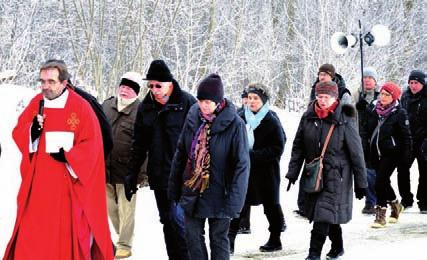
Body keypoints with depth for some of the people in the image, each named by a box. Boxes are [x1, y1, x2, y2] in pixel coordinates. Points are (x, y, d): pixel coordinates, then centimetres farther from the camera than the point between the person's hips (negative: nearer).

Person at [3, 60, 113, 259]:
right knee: (32, 233, 3)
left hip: (68, 182, -3)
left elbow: (91, 145, -8)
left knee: (68, 232, 3)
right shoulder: (35, 104, 5)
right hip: (38, 181, 3)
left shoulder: (81, 107, -7)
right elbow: (17, 134, 8)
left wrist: (67, 156, -19)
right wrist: (32, 131, -12)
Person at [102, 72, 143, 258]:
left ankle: (125, 245, 15)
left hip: (126, 170, -6)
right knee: (111, 208, 17)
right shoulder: (106, 106, 8)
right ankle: (122, 237, 34)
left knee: (125, 210, 2)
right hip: (105, 168, 6)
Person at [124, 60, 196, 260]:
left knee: (178, 218, -13)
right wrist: (132, 174, 11)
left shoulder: (187, 103, -7)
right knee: (167, 221, 11)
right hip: (158, 176, 6)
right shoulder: (146, 107, 10)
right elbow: (139, 144, 15)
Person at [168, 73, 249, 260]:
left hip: (218, 194, -5)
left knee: (219, 240, 6)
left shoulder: (234, 124, -14)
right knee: (193, 237, 10)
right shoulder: (193, 118, 0)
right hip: (192, 192, 5)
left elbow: (242, 165, -15)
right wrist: (174, 188, 10)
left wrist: (234, 200, -20)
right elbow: (180, 154, 9)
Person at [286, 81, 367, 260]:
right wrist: (292, 172, 3)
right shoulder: (308, 117, 1)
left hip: (336, 176, -4)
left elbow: (356, 153, -6)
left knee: (324, 214, -13)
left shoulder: (344, 121, -10)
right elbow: (298, 147, 8)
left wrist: (361, 183, -3)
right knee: (330, 215, 16)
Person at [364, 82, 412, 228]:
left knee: (380, 183, -13)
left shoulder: (399, 113, -9)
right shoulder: (373, 109, 4)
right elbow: (368, 130, 15)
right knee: (384, 183, 15)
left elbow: (406, 137, -6)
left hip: (391, 153, -6)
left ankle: (380, 215, -4)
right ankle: (395, 205, 40)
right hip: (376, 153, 6)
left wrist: (406, 156, -9)